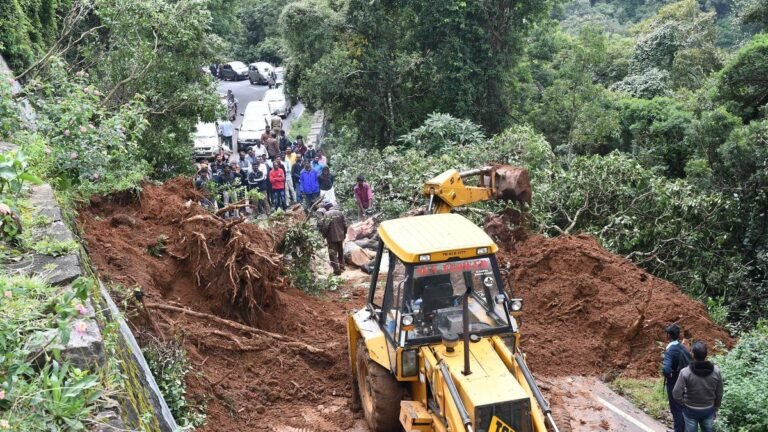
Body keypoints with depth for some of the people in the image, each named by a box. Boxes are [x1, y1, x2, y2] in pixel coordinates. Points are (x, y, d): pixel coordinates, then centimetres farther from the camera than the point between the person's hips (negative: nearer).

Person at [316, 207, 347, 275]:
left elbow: (324, 227, -17)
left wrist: (324, 235, -1)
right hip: (340, 236, 5)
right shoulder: (340, 213, 1)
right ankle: (342, 267, 31)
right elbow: (345, 225, 4)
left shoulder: (326, 215, -14)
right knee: (341, 252, 21)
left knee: (333, 254, 1)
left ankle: (337, 270, -2)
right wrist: (344, 234, 16)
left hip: (331, 238, -5)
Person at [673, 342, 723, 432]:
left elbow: (676, 394, -22)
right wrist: (716, 409, 12)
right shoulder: (716, 371, -15)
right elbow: (719, 394, -3)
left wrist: (683, 404, -1)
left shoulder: (685, 372, -24)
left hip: (691, 411, -2)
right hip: (708, 410, 2)